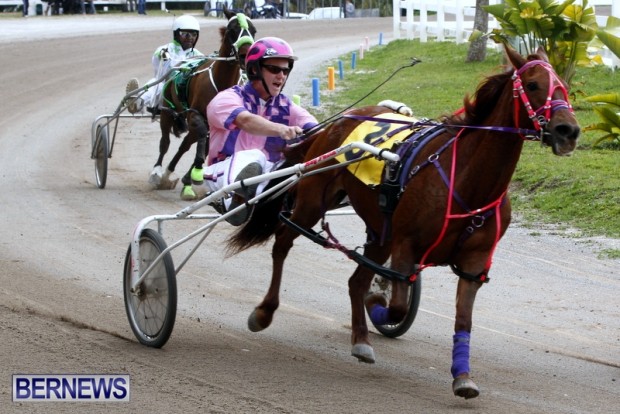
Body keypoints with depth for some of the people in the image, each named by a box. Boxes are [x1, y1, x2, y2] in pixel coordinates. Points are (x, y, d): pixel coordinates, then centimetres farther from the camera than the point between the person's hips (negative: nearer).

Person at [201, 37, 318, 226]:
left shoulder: (286, 106, 8)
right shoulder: (228, 98, -6)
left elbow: (312, 127, -12)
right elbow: (246, 120, -29)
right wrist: (282, 130, -50)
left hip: (270, 175, 4)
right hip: (227, 173, -4)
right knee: (253, 157, -36)